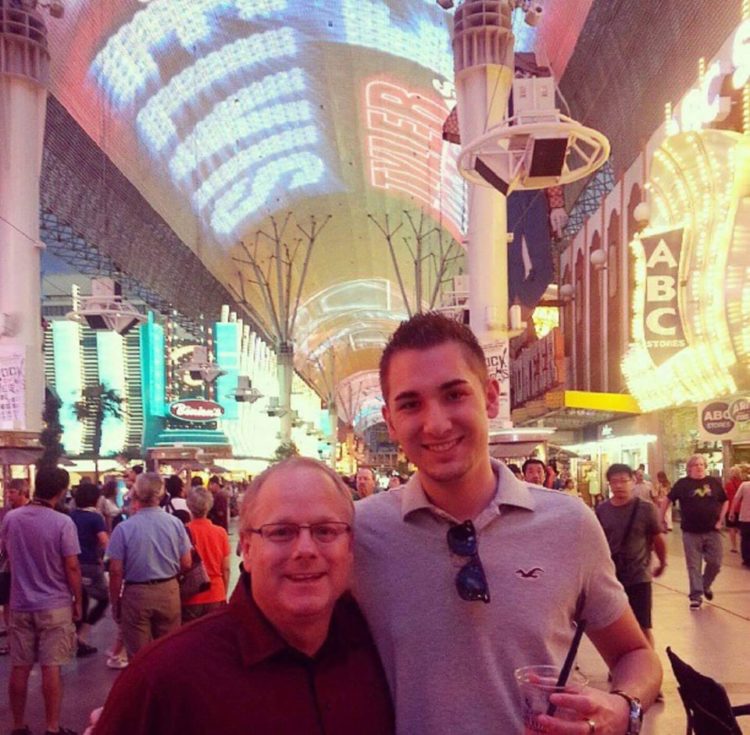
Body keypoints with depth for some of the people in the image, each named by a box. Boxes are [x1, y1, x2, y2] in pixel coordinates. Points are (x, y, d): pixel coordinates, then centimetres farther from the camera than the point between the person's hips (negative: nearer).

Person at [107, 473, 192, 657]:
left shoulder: (124, 528, -13)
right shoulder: (175, 523, -6)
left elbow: (116, 571, -11)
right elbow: (186, 564, -1)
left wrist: (115, 602, 3)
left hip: (136, 594, -2)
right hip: (169, 592, 2)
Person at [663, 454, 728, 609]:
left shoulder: (714, 482, 2)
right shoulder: (683, 483, -4)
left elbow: (724, 502, 13)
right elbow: (668, 500, 4)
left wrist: (720, 521, 3)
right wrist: (661, 519, 1)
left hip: (712, 531, 2)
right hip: (691, 532, -2)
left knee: (715, 563, 5)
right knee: (694, 566, 2)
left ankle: (706, 585, 32)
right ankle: (696, 596, 9)